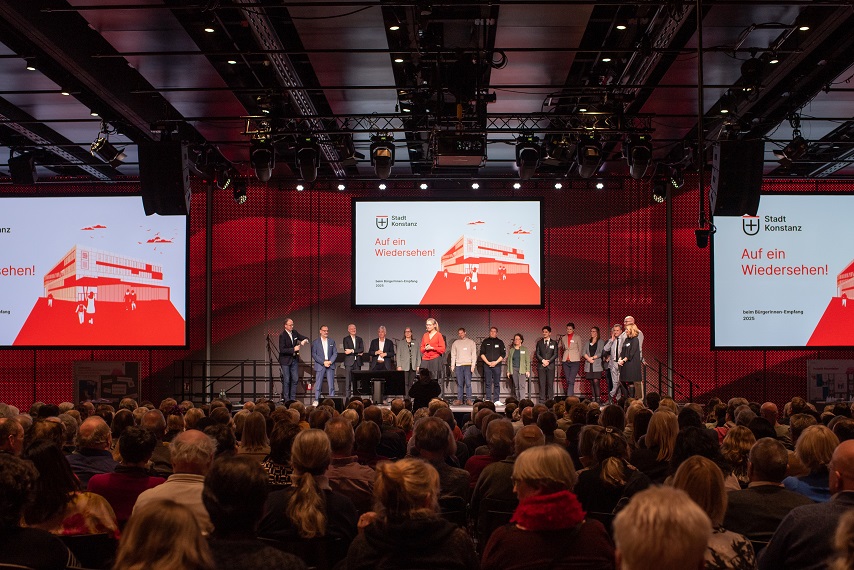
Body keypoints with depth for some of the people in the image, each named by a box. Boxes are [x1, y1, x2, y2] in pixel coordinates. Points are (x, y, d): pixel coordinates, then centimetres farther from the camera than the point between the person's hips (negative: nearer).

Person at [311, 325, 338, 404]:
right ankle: (316, 400, 6)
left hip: (330, 365, 2)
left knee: (331, 384, 0)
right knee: (318, 384, 0)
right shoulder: (315, 342, 3)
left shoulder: (332, 341, 11)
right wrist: (323, 362, -11)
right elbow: (314, 354, -3)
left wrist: (330, 361, -8)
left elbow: (335, 353, 9)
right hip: (320, 365, -2)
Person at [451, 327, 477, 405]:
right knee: (459, 384, 0)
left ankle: (468, 400, -4)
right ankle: (459, 399, 2)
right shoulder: (455, 343, 14)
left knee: (468, 383, -7)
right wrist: (452, 365, 4)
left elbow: (473, 354, 4)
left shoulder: (471, 342, 8)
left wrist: (473, 365, -6)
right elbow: (453, 355, 13)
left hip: (468, 365, -2)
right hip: (458, 365, 2)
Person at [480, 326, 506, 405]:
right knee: (487, 383, -1)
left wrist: (496, 362, -8)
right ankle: (487, 400, 1)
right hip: (487, 365, 0)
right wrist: (488, 362, -7)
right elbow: (482, 353, 6)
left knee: (497, 383, -1)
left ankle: (496, 400, 1)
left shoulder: (500, 342, 9)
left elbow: (503, 354, 4)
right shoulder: (485, 342, 10)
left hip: (497, 365, 0)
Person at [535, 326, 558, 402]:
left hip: (550, 365, -1)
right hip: (541, 365, 1)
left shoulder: (554, 343, 10)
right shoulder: (539, 343, 13)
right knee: (542, 383, -3)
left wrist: (548, 361, -10)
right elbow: (537, 354, 6)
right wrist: (543, 360, -10)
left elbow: (555, 355, 3)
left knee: (550, 383, -4)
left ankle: (550, 399, -2)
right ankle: (542, 399, -2)